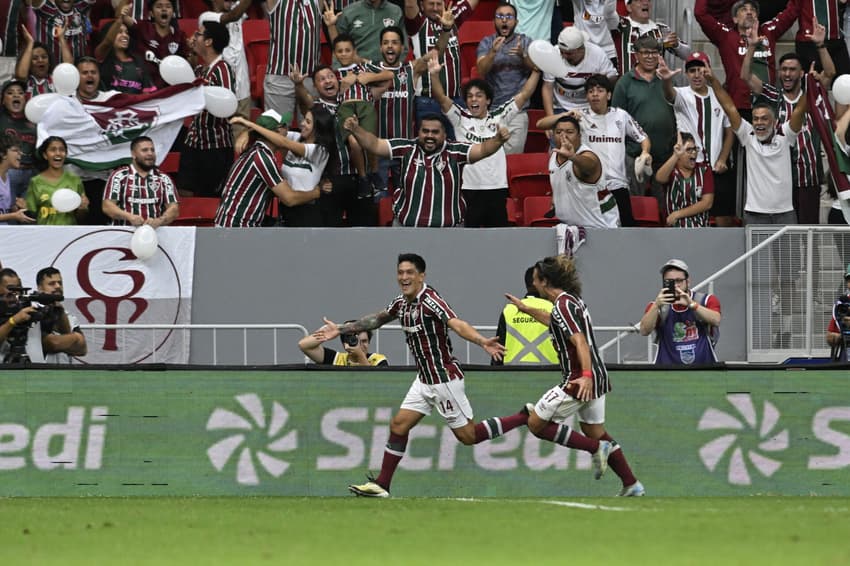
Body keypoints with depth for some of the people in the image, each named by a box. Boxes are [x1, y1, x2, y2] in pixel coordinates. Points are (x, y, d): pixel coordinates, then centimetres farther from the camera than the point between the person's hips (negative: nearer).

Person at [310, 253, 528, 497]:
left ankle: (527, 418, 8)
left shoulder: (430, 300, -20)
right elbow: (376, 319, 24)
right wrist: (340, 330, 30)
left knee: (468, 436, -3)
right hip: (424, 380, 8)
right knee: (399, 425, 6)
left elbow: (456, 324, -35)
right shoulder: (401, 303, 5)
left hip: (445, 379, -8)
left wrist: (482, 341, -53)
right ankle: (381, 485, 13)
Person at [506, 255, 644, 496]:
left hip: (579, 381, -10)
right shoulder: (571, 300, 15)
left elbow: (580, 342, -26)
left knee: (537, 424, -2)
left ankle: (596, 448, -6)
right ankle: (632, 486, 17)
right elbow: (553, 321, 38)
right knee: (595, 432, 18)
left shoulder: (563, 304, -15)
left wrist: (586, 375, -37)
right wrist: (525, 309, 48)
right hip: (597, 379, 10)